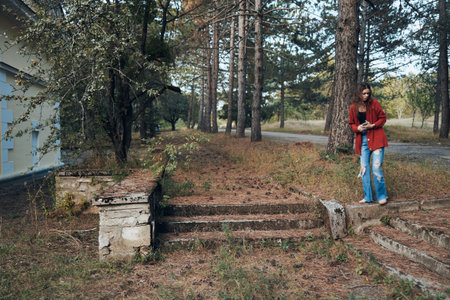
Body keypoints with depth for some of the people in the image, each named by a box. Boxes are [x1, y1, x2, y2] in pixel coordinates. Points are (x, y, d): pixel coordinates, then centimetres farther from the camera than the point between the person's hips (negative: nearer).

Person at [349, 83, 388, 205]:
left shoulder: (374, 103, -4)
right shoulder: (353, 107, 4)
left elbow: (383, 118, 0)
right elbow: (351, 123, 13)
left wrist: (372, 125, -15)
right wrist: (358, 128, -8)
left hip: (376, 139, -4)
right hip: (362, 139, 4)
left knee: (376, 168, -10)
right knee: (364, 169, 6)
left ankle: (382, 196, 6)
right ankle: (368, 197, 16)